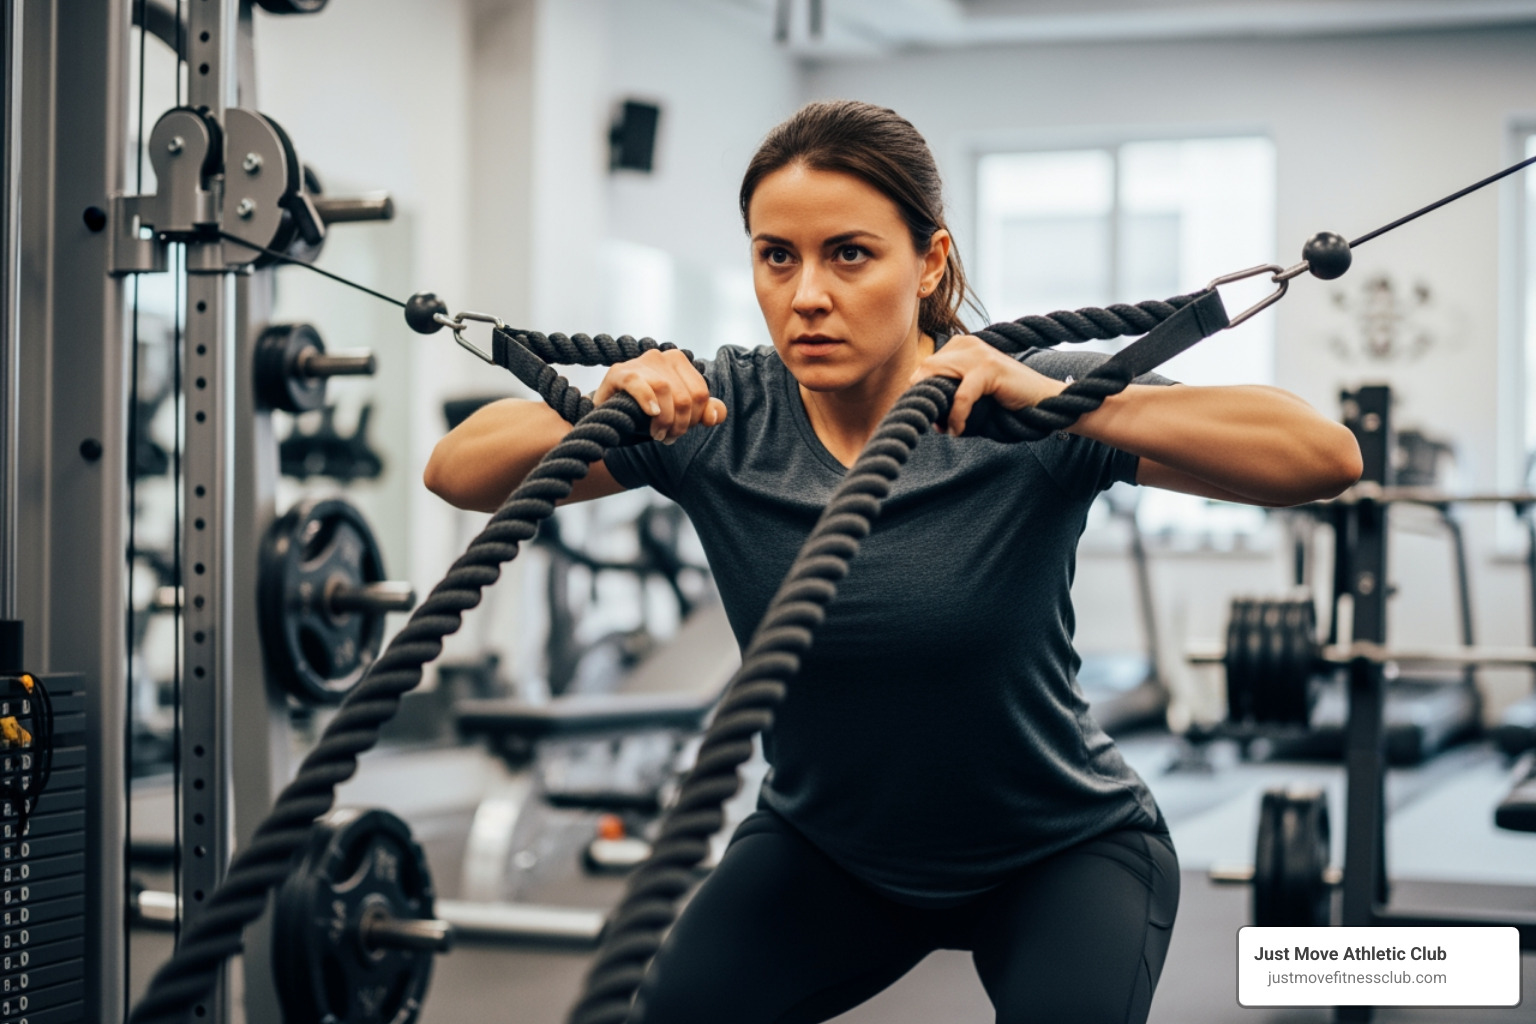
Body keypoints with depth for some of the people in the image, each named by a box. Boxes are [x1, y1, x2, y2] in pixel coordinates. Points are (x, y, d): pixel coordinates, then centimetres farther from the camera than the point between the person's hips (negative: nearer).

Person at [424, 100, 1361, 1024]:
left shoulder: (1029, 409, -24)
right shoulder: (721, 415, -15)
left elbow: (1328, 457, -34)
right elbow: (458, 471, -15)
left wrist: (1057, 401, -47)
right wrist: (598, 416, -36)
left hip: (1061, 849, -2)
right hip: (827, 843, 3)